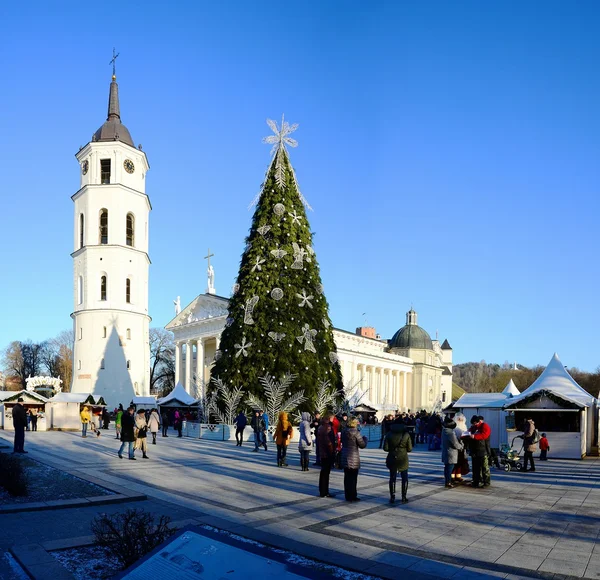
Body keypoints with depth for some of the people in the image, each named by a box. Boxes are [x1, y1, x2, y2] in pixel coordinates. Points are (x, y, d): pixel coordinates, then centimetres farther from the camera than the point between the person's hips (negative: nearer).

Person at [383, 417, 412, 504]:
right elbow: (410, 449, -6)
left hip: (392, 459, 1)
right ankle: (404, 497, 13)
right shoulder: (406, 434, -6)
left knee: (392, 478, 12)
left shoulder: (389, 434, -4)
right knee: (404, 478, 13)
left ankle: (392, 497, 11)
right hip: (403, 459, -1)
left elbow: (385, 448, -7)